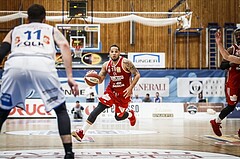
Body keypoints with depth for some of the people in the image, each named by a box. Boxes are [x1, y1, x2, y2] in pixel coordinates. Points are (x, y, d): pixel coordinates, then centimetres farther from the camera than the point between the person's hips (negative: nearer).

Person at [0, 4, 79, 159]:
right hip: (43, 66, -1)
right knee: (61, 110, 18)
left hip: (15, 65, 1)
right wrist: (70, 76, 7)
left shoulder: (15, 31, 38)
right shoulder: (52, 30, 34)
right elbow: (65, 46, 13)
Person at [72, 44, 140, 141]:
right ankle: (81, 132, -24)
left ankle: (130, 114, 42)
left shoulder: (125, 63, -17)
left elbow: (137, 75, -11)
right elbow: (100, 80, 3)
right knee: (100, 107, -18)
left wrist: (131, 87, -20)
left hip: (124, 92, -3)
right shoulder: (106, 65, -3)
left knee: (118, 117, 1)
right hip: (111, 90, 3)